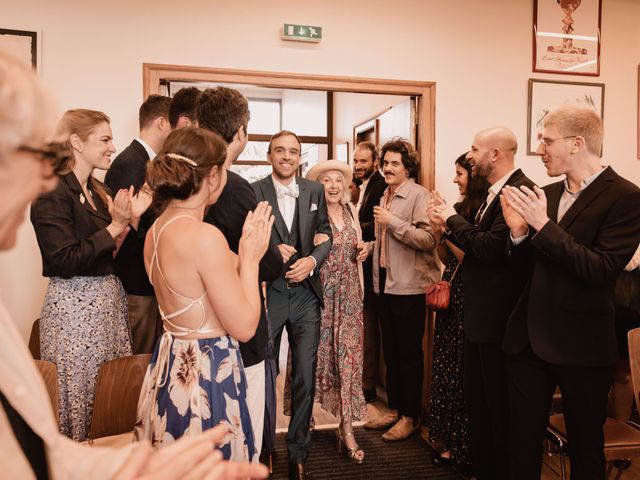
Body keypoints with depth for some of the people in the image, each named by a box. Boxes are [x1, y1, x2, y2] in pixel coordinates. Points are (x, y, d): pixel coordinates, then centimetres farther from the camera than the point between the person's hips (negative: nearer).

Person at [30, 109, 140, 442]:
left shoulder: (97, 189, 12)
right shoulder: (52, 194, -12)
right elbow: (65, 261, -20)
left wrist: (132, 218, -2)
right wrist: (114, 227, -18)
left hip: (108, 301, 8)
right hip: (74, 306, -7)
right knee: (80, 395, 5)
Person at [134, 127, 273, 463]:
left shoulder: (156, 230, 2)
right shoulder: (205, 236, -25)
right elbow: (244, 326, -19)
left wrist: (242, 251, 9)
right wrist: (249, 257, -9)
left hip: (170, 367, 9)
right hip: (206, 374, -9)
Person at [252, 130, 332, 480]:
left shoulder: (314, 191, 7)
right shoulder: (252, 192, -2)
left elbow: (326, 236, 9)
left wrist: (311, 260, -9)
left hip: (305, 293, 2)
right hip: (266, 293, -2)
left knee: (305, 377, 9)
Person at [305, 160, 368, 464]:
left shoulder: (350, 212, 10)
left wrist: (362, 252, 1)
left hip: (348, 295, 4)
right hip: (321, 294, -4)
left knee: (348, 357, 1)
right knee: (321, 354, 9)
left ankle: (347, 430, 9)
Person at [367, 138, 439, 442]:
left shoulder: (419, 196, -10)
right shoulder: (385, 197, 15)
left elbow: (428, 239, -21)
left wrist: (392, 222, -21)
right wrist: (369, 246, 9)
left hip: (409, 286, -8)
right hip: (386, 284, 8)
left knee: (409, 352, 3)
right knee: (390, 351, 15)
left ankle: (411, 416, 18)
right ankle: (395, 408, 30)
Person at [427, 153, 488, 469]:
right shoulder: (459, 209, 10)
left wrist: (448, 226, -17)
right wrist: (438, 233, -2)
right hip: (450, 295, 9)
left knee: (463, 372, 3)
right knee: (446, 367, 15)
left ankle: (465, 447, 22)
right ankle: (450, 442, 31)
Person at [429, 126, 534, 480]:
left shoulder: (520, 190, -19)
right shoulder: (495, 192, 12)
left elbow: (491, 247, -27)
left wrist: (453, 219, -14)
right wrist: (448, 223, 1)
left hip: (499, 318, -10)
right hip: (479, 315, 10)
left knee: (500, 406, 6)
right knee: (476, 398, 21)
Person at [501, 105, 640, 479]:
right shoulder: (545, 194, 7)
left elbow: (601, 269, -21)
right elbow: (532, 264, 9)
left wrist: (543, 225, -22)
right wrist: (519, 232, -10)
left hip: (583, 346, -5)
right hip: (530, 338, 5)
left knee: (586, 447, 16)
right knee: (523, 441, 16)